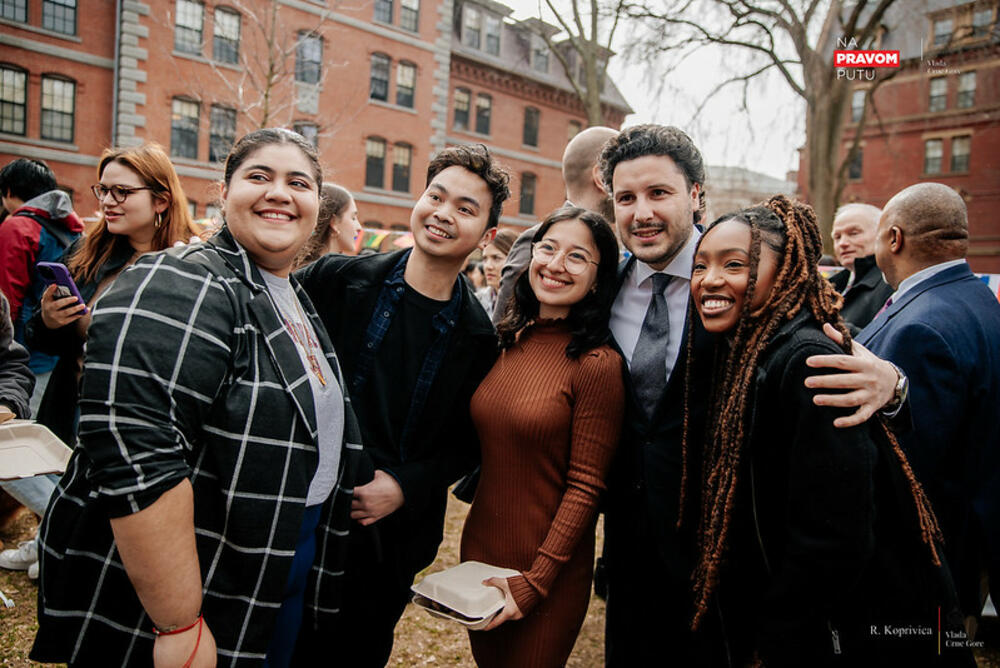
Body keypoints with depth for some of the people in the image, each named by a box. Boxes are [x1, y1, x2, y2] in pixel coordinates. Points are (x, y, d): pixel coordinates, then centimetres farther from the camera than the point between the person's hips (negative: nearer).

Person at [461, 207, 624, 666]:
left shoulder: (598, 364, -17)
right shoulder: (506, 342, 0)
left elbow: (585, 487, -16)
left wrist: (533, 583, -15)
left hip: (547, 573, -5)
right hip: (477, 549, 6)